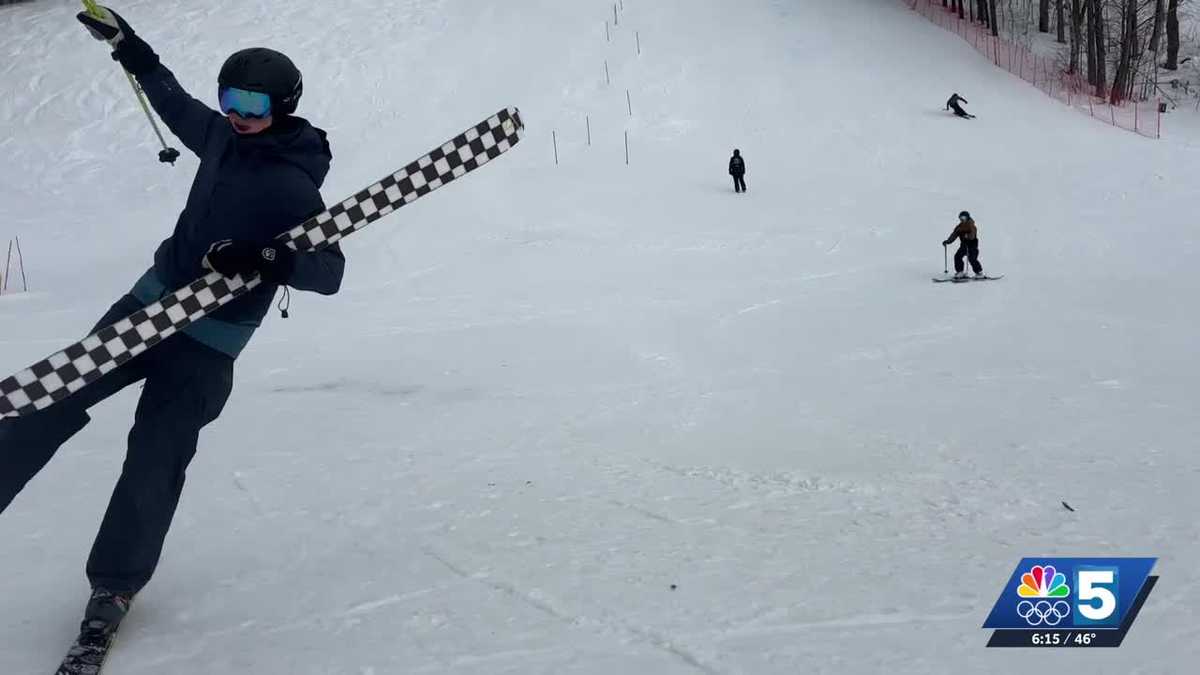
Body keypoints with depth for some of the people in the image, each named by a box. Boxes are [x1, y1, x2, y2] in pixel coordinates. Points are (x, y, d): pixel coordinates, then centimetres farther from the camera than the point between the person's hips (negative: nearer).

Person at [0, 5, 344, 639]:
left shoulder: (294, 187, -19)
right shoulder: (222, 138, 2)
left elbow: (329, 271, -24)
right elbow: (175, 103, 23)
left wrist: (263, 259, -40)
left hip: (210, 339, -7)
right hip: (154, 298, 7)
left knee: (154, 458, -6)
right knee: (55, 400, 4)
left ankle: (115, 583, 12)